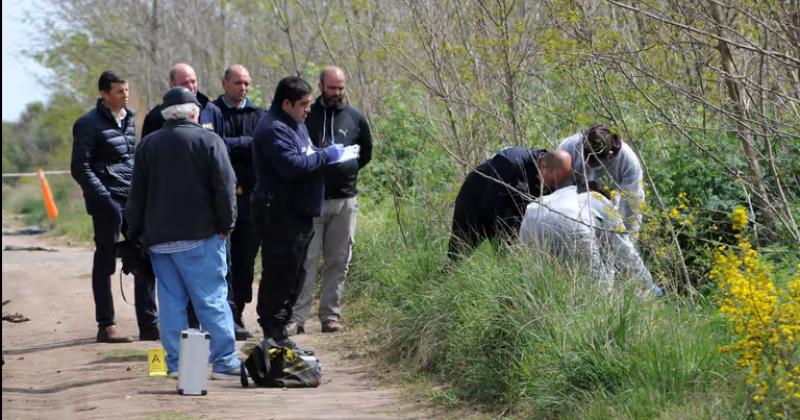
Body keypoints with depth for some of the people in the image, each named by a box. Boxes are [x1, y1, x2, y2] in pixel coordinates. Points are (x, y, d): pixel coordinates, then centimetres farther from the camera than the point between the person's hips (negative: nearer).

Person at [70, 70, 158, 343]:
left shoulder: (129, 119, 14)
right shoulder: (89, 124, -7)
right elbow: (80, 169, -10)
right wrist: (105, 199, -17)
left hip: (134, 200, 7)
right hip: (108, 203, -7)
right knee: (105, 262, 1)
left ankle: (149, 325, 10)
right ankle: (106, 326, 8)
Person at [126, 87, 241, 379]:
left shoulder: (147, 145, 8)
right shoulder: (208, 141, -4)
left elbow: (137, 194, 12)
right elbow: (224, 187, -8)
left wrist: (137, 232, 19)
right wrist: (226, 224, 1)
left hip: (158, 237, 4)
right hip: (200, 235, -4)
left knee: (171, 302, 8)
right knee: (212, 300, -3)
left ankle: (176, 364, 7)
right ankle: (225, 362, -5)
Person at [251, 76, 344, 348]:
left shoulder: (295, 124, 19)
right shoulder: (273, 129, -16)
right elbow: (292, 165, -26)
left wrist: (325, 155, 11)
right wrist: (325, 156, -15)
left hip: (299, 213, 11)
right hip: (280, 216, -11)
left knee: (294, 275, 14)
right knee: (279, 275, -7)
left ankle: (278, 332, 22)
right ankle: (273, 334, -3)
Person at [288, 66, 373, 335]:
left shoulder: (355, 118, 10)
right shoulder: (305, 115, 2)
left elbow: (365, 153, 19)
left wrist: (347, 166, 6)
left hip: (344, 200, 3)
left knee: (338, 262, 6)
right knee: (305, 260, -6)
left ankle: (331, 315, 12)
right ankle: (297, 317, -5)